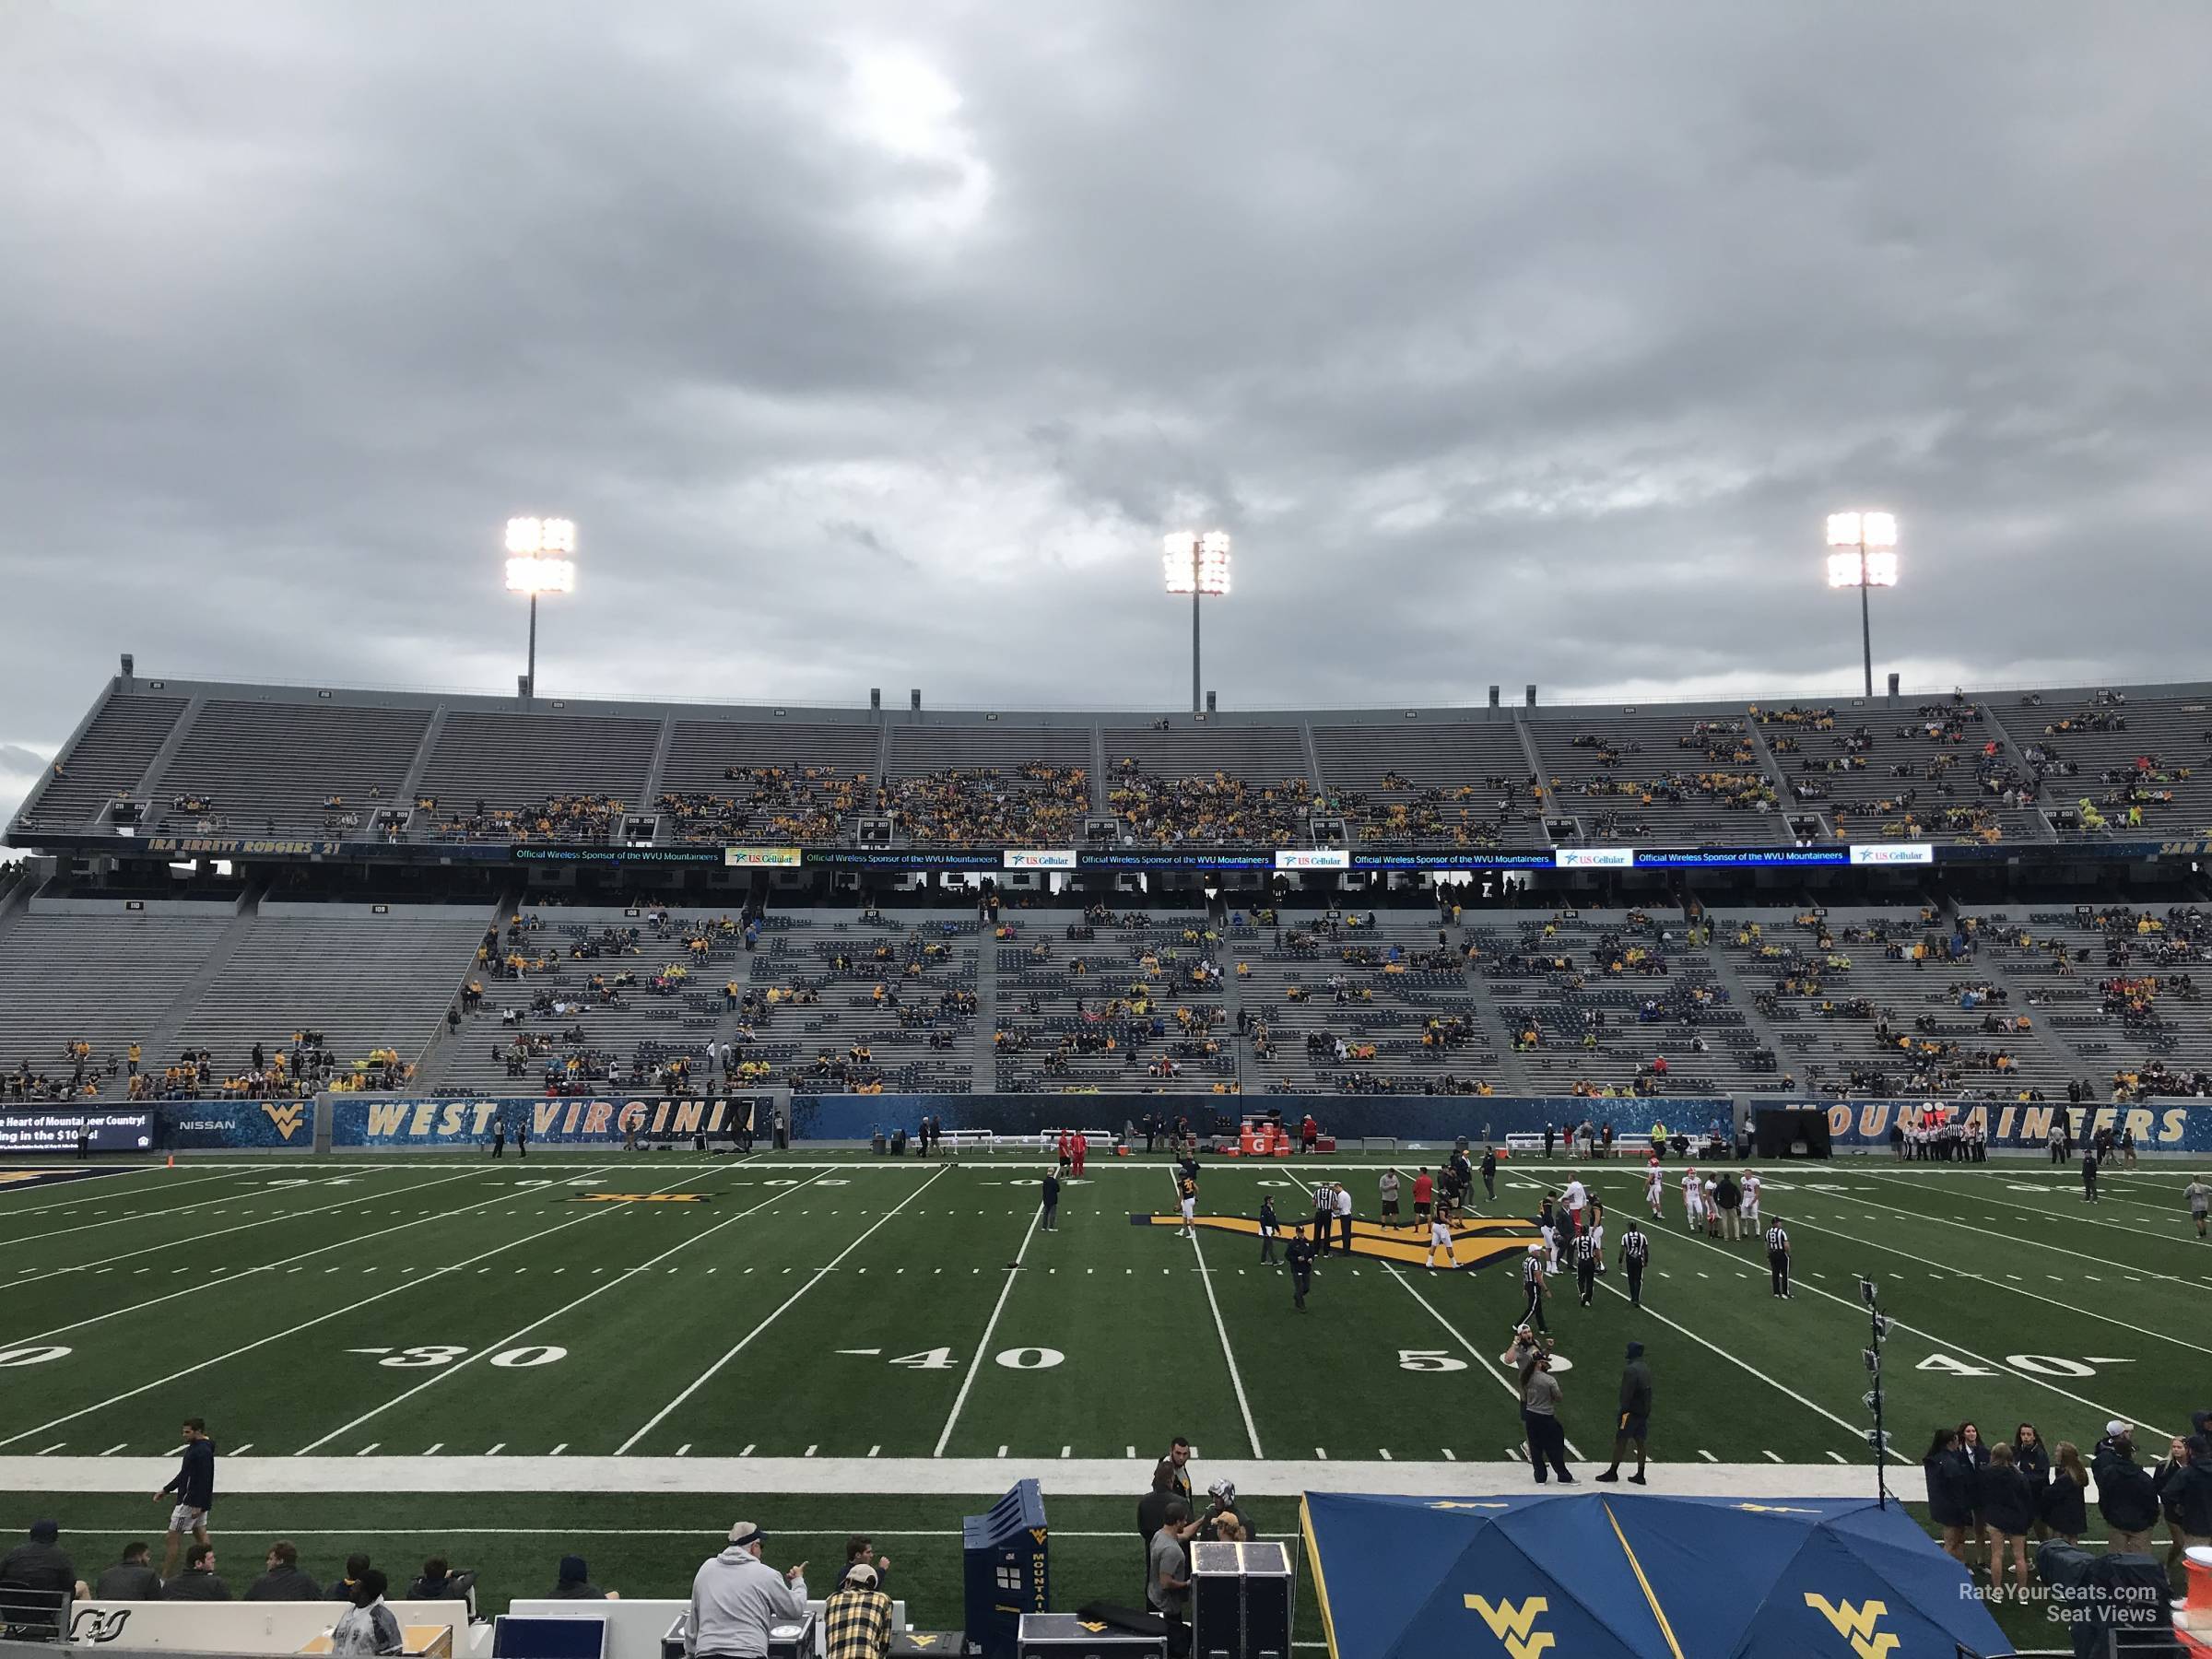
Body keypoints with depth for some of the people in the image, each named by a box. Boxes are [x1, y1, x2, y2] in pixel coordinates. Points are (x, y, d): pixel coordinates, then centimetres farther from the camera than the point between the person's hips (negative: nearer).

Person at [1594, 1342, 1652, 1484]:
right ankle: (1640, 1475, 14)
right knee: (1640, 1442, 11)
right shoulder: (1646, 1369, 9)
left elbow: (1627, 1393, -22)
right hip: (1644, 1412, 8)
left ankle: (1613, 1472, 6)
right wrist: (1647, 1410, 19)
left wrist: (1624, 1411, -20)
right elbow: (1648, 1391, 14)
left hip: (1631, 1411, -8)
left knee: (1620, 1440, 1)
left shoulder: (1630, 1370, -18)